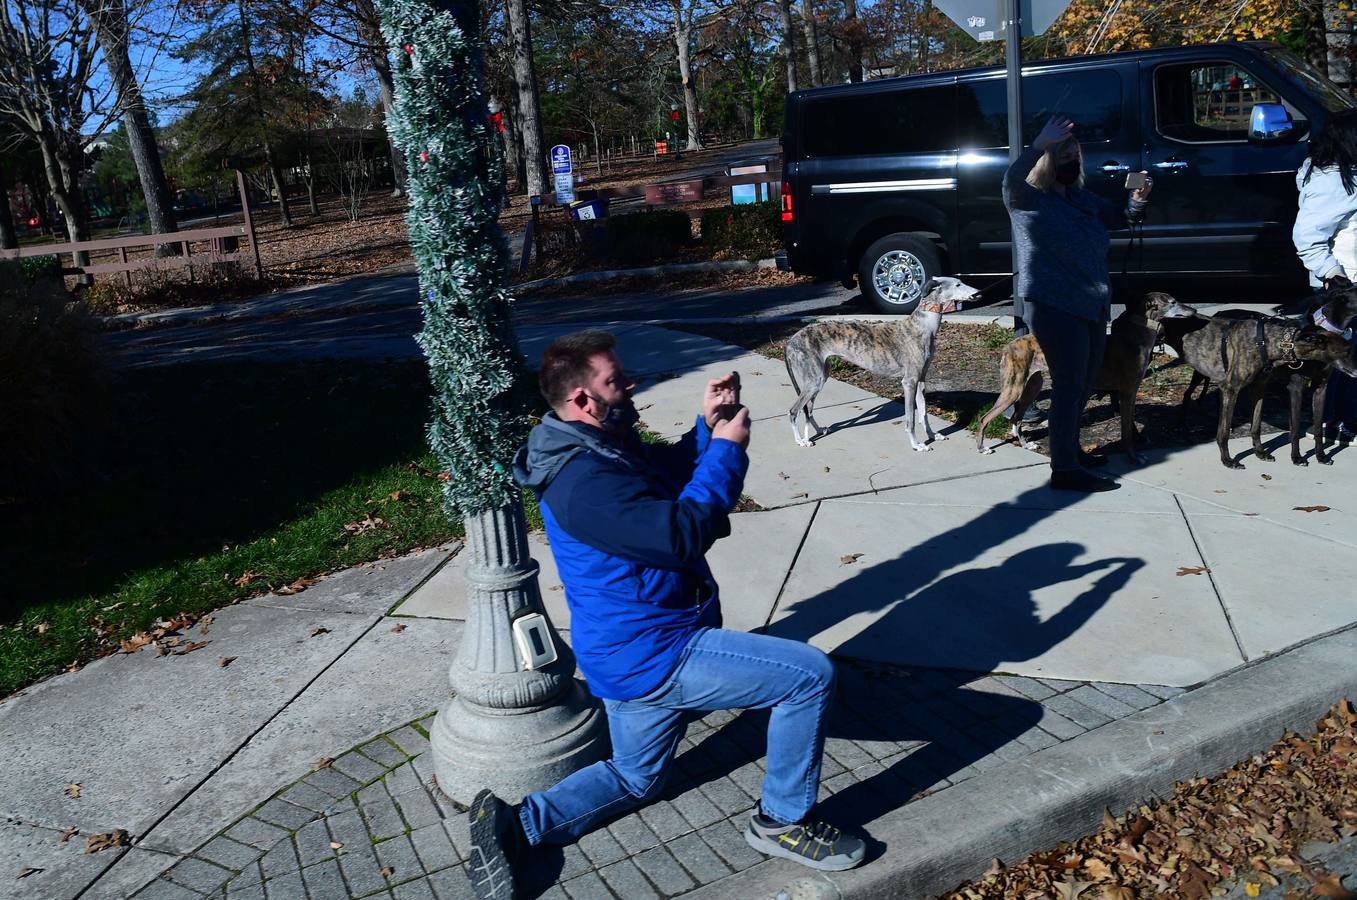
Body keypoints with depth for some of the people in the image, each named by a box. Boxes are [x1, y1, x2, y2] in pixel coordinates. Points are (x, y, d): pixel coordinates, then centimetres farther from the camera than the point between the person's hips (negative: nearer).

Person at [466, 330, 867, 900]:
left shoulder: (599, 447, 6)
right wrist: (726, 448, -20)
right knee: (810, 674, -9)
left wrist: (707, 429, 3)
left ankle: (515, 824, 17)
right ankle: (784, 822, 7)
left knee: (635, 779, 27)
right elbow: (684, 534, -31)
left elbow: (668, 476, 20)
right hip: (652, 658, -11)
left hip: (637, 652, 11)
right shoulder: (583, 481, -26)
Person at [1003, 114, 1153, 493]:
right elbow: (1011, 180, -29)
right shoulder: (1027, 201, -7)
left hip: (1091, 304, 9)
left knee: (1086, 381, 19)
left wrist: (1138, 199, 3)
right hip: (1054, 306, -8)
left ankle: (1070, 446, 36)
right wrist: (1040, 144, -37)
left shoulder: (1083, 199, 15)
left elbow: (1121, 218, 24)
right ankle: (1064, 470, -5)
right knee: (1069, 384, -9)